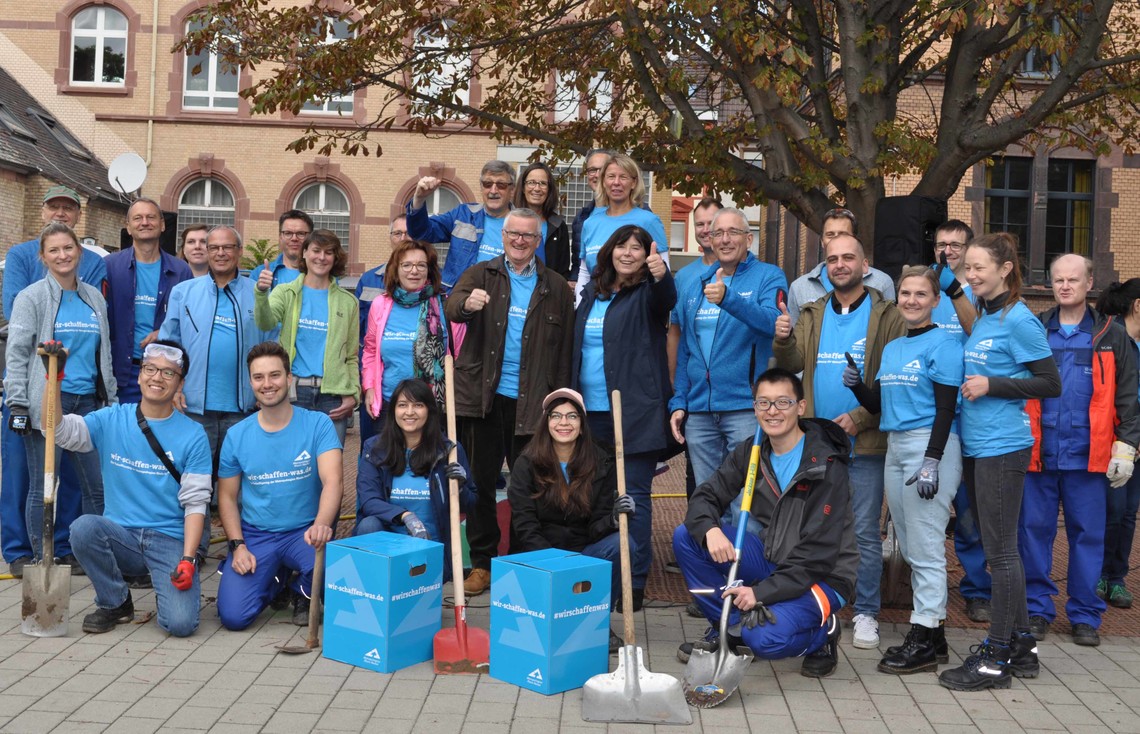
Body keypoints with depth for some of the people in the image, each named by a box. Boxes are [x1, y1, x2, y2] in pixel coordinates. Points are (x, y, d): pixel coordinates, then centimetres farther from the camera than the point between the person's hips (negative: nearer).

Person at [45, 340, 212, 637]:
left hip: (169, 541, -3)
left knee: (181, 623, -23)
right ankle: (115, 603, -3)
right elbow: (58, 429, -9)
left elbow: (195, 504, -6)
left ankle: (170, 591, 16)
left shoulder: (193, 435, -2)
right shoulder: (111, 420, 4)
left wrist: (187, 560, -16)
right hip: (121, 537, 3)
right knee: (83, 527, -30)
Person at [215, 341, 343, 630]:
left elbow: (332, 481, -20)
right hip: (254, 536, 2)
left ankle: (303, 594, 5)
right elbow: (227, 497, 8)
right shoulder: (237, 435, 2)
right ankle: (275, 579, 21)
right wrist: (238, 546, -7)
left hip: (304, 532, -2)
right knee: (233, 616, -16)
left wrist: (321, 524, -40)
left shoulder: (318, 424, -8)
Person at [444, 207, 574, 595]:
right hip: (483, 397, 0)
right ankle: (481, 564, 17)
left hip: (532, 402, 0)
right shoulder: (481, 274, 7)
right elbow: (452, 306, -13)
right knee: (480, 483, 6)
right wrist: (467, 303, -38)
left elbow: (565, 348, 4)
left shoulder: (555, 287, 7)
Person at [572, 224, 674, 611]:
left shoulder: (646, 294, -1)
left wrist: (661, 276, -47)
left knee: (634, 495, -3)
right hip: (592, 411, 6)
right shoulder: (590, 293, 15)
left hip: (635, 412, -6)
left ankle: (635, 581, 4)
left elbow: (667, 301, -25)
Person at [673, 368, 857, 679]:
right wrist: (710, 529, -25)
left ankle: (822, 631, 4)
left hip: (820, 577, -6)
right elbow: (705, 497, -1)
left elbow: (819, 551, -22)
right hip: (771, 559, 6)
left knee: (766, 639, -31)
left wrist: (762, 592, -27)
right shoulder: (750, 453, 1)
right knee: (686, 536, -10)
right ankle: (728, 628, 3)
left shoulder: (827, 466, -19)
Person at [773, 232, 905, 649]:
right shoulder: (813, 315, 12)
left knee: (866, 533, 3)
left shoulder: (886, 316, -2)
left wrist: (860, 418, -16)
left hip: (865, 443, -4)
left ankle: (866, 614, 14)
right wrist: (783, 341, -21)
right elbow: (793, 365, 0)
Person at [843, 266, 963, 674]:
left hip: (931, 445, -8)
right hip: (894, 446, 8)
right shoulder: (891, 348, 17)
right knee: (910, 548, 12)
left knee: (925, 548, -5)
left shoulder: (943, 343, -6)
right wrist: (857, 386, -2)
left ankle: (925, 640, 3)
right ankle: (932, 637, 21)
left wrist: (932, 461, -19)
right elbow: (877, 405, 18)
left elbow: (945, 408, -12)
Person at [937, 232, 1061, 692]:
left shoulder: (1018, 320, -11)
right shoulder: (979, 317, 12)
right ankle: (1021, 647, 26)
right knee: (999, 549, 15)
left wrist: (992, 386, -17)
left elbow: (1051, 384, -11)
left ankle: (997, 658, 7)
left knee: (1000, 551, -2)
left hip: (1003, 447, -9)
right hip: (975, 445, 9)